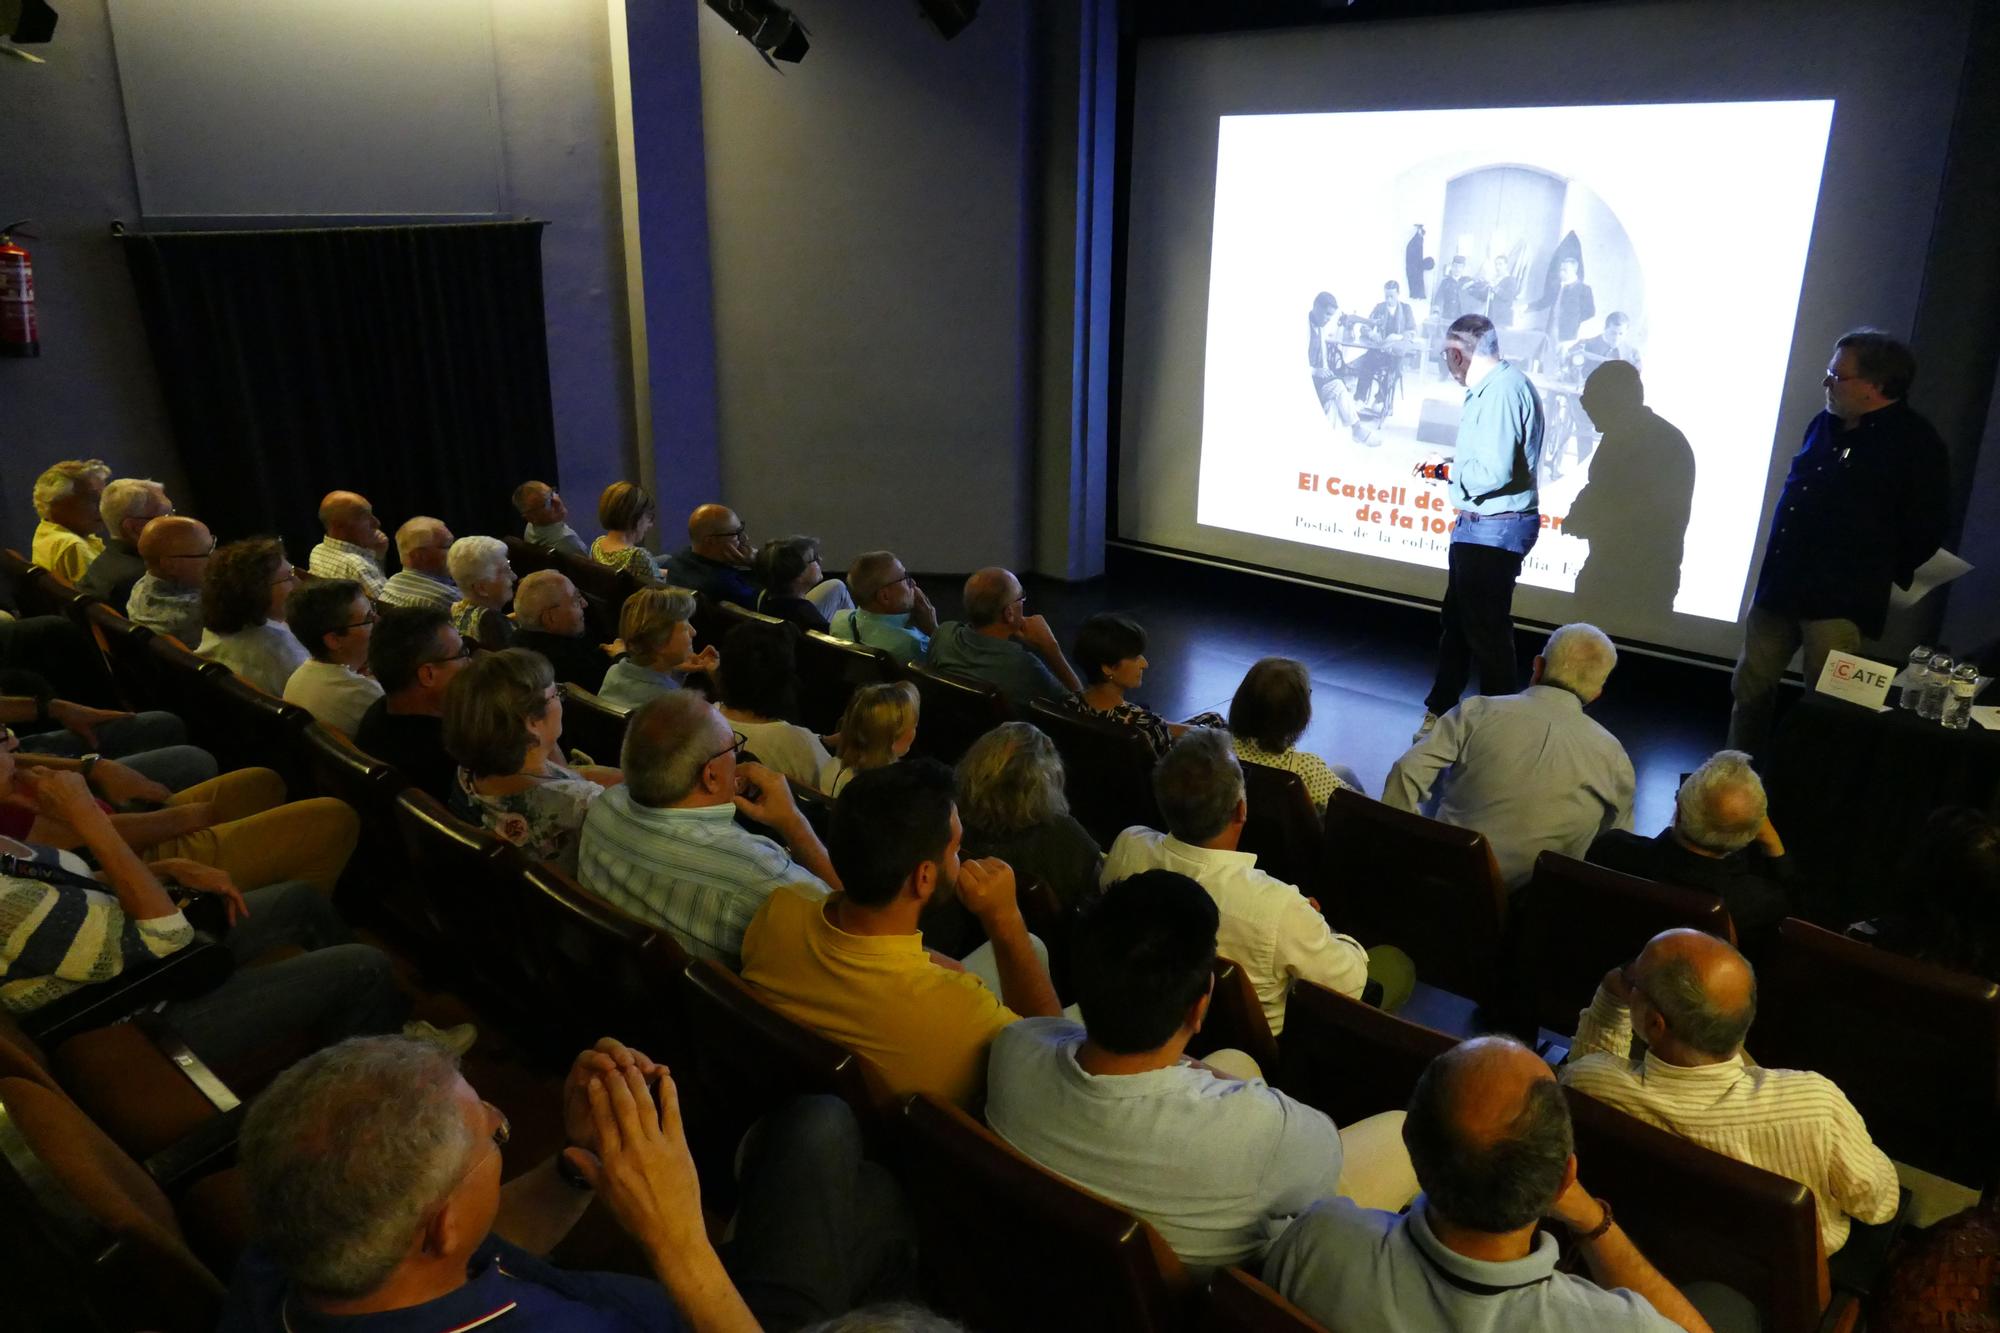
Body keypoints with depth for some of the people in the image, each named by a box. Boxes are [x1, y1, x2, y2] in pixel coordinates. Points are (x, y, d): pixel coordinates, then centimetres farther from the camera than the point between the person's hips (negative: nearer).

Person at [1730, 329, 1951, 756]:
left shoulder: (1915, 444, -8)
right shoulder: (1824, 425, 12)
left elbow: (1925, 528, -6)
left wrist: (1875, 577, 0)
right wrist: (1777, 571, 16)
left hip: (1840, 603, -7)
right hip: (1779, 587, 7)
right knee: (1750, 688, 11)